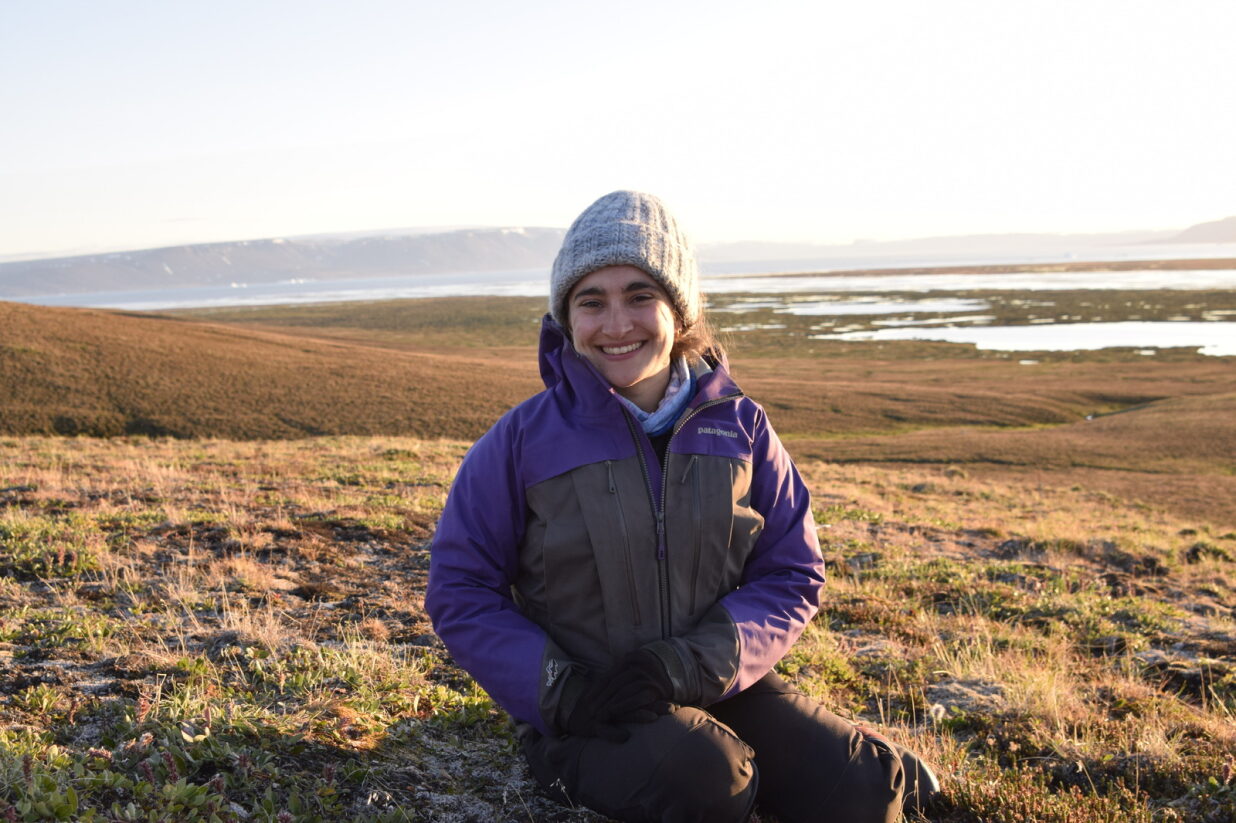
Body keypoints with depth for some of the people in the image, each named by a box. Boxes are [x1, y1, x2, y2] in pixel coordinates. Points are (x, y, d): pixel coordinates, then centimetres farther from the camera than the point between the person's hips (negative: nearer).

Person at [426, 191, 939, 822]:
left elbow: (793, 575, 0)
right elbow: (459, 589, -2)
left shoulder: (740, 426, -1)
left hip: (719, 688, 3)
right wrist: (561, 691, -17)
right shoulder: (523, 440, -7)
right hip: (585, 714, -2)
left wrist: (687, 665, -17)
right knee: (700, 772, -32)